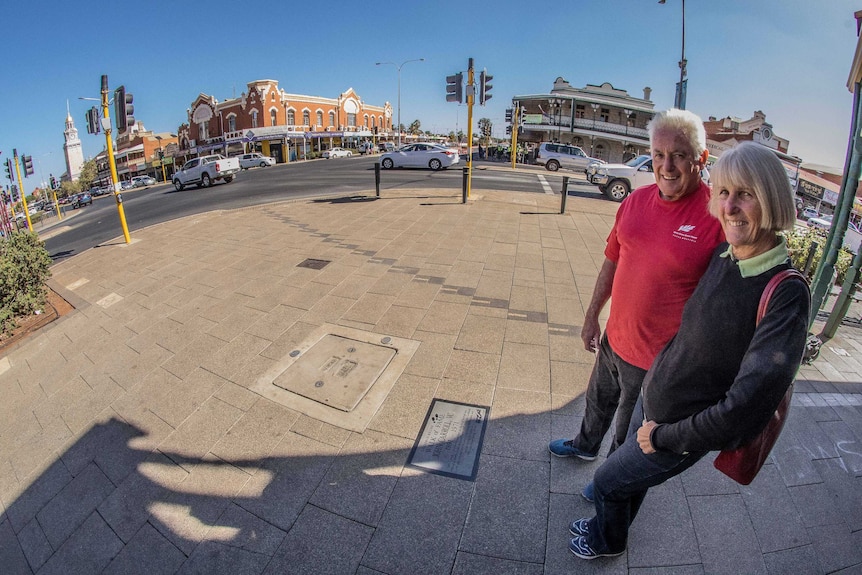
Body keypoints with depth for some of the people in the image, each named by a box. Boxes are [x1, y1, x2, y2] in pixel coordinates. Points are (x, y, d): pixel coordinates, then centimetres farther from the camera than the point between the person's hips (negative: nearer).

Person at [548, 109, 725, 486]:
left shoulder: (717, 215, -21)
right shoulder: (637, 200, -4)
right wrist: (591, 317, 12)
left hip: (658, 357, -5)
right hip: (614, 338, 5)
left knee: (630, 434, 19)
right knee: (598, 401, 30)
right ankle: (585, 445, 59)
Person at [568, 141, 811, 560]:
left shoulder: (786, 294, -28)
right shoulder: (721, 256, -8)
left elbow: (748, 402, -28)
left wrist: (664, 436, -18)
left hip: (682, 434, -5)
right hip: (651, 399, 5)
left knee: (609, 481, 15)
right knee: (631, 475, 27)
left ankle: (609, 542, 48)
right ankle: (607, 526, 57)